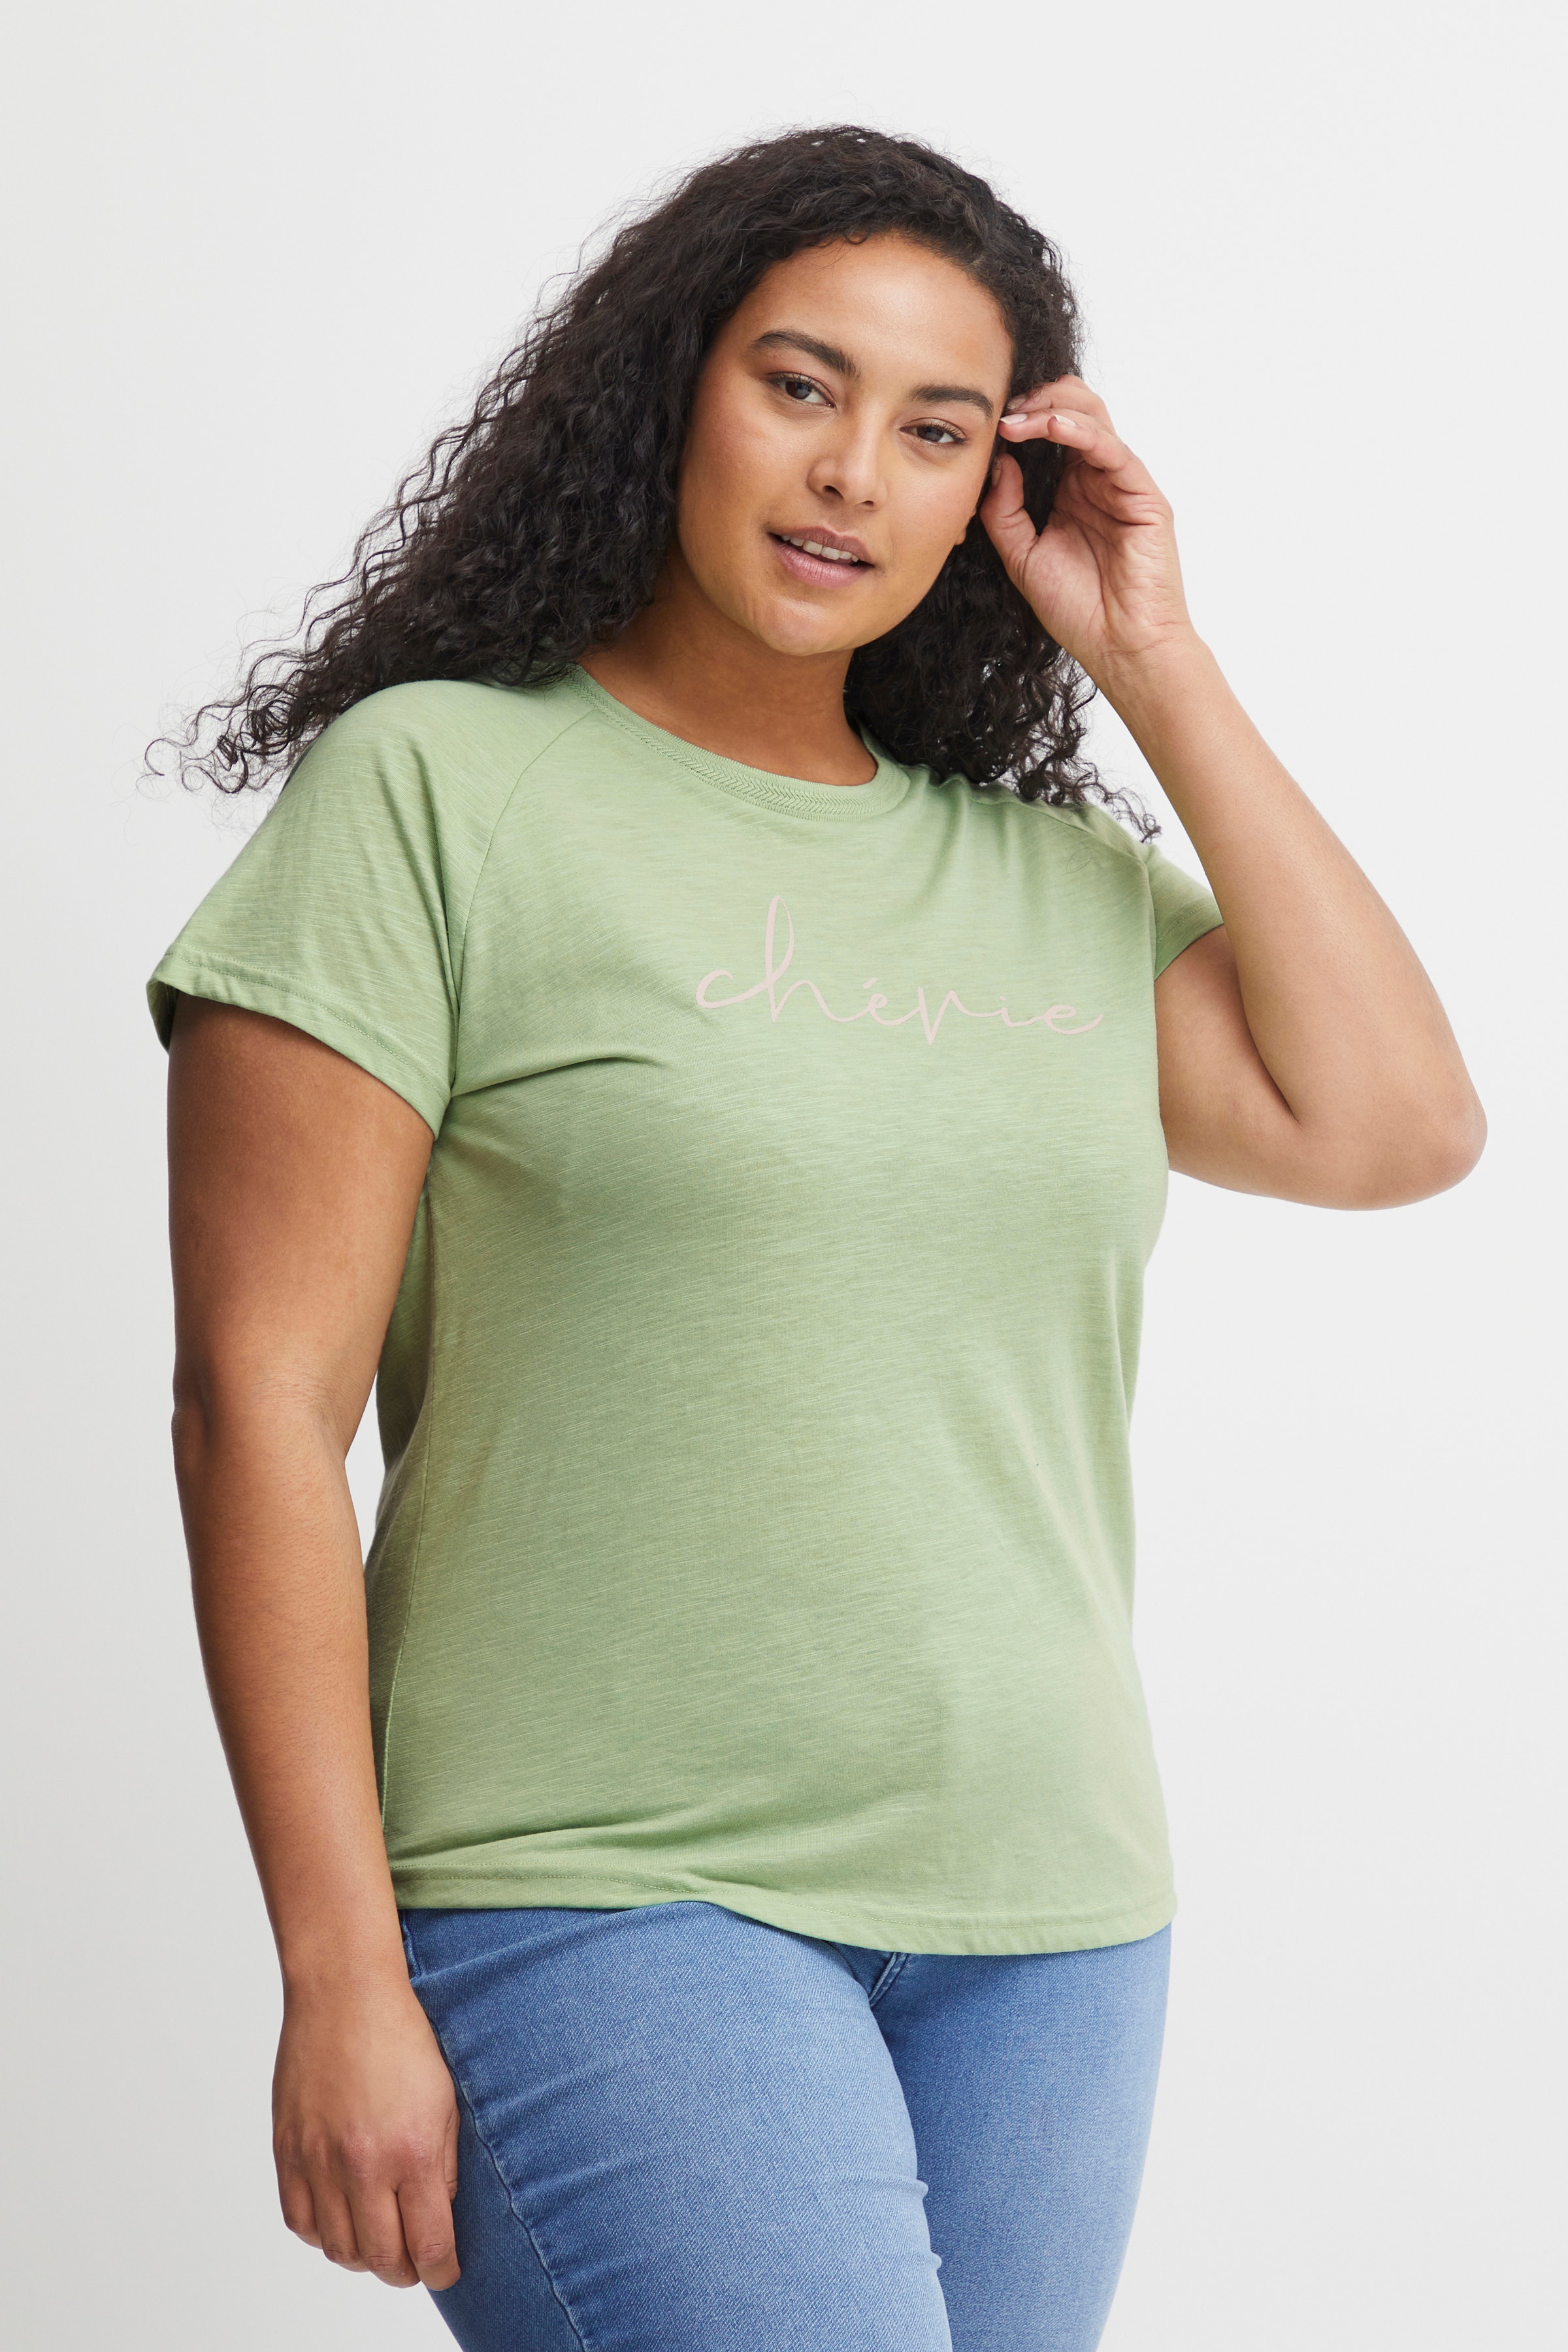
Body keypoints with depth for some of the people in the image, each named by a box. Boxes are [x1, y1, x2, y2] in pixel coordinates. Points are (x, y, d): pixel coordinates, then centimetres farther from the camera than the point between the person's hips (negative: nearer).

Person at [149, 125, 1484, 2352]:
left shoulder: (1052, 874, 13)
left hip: (1045, 1920, 5)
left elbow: (1395, 1124, 2)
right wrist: (342, 1977, -11)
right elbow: (261, 1399, -6)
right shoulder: (432, 790, -2)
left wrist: (1159, 670, 4)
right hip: (612, 1912, -5)